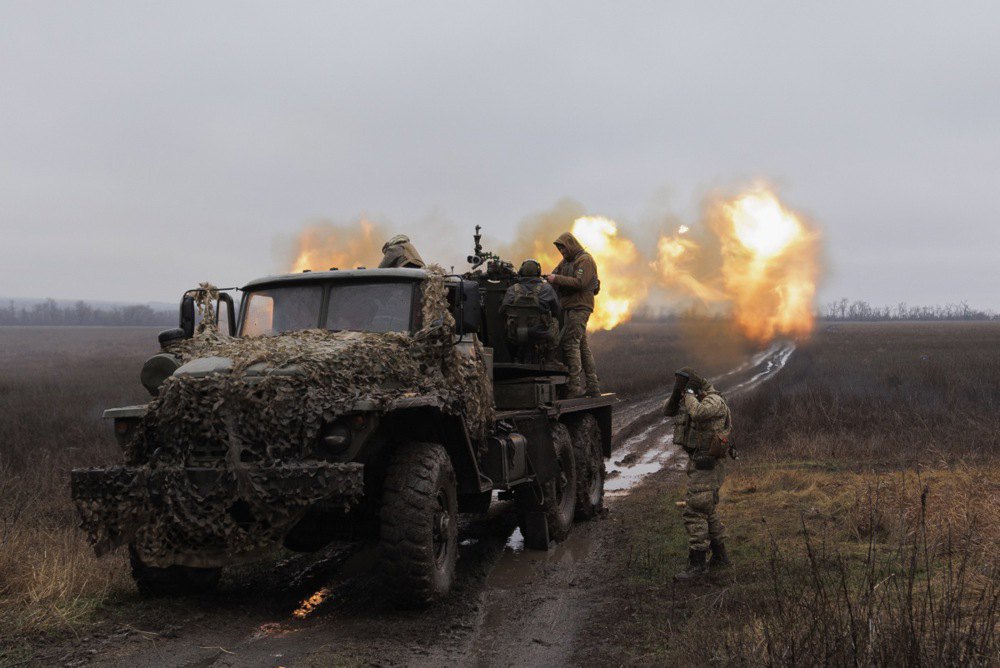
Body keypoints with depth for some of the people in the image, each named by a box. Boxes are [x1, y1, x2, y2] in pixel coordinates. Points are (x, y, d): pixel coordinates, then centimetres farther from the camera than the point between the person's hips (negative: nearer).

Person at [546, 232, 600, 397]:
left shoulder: (585, 260, -9)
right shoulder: (566, 261, 21)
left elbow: (580, 283, -20)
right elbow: (554, 275, 17)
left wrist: (557, 279, -21)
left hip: (579, 307, -10)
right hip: (570, 307, 10)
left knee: (570, 344, -15)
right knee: (582, 346, 10)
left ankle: (575, 386, -18)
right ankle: (593, 386, 13)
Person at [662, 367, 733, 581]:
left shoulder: (714, 400, -18)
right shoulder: (694, 399, 9)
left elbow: (697, 413, -39)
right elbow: (668, 410, 12)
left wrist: (688, 392, -22)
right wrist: (675, 394, -7)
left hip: (707, 465, -10)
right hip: (697, 461, 10)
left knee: (694, 512, -12)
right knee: (707, 510, 18)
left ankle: (697, 564, -10)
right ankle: (719, 555, 30)